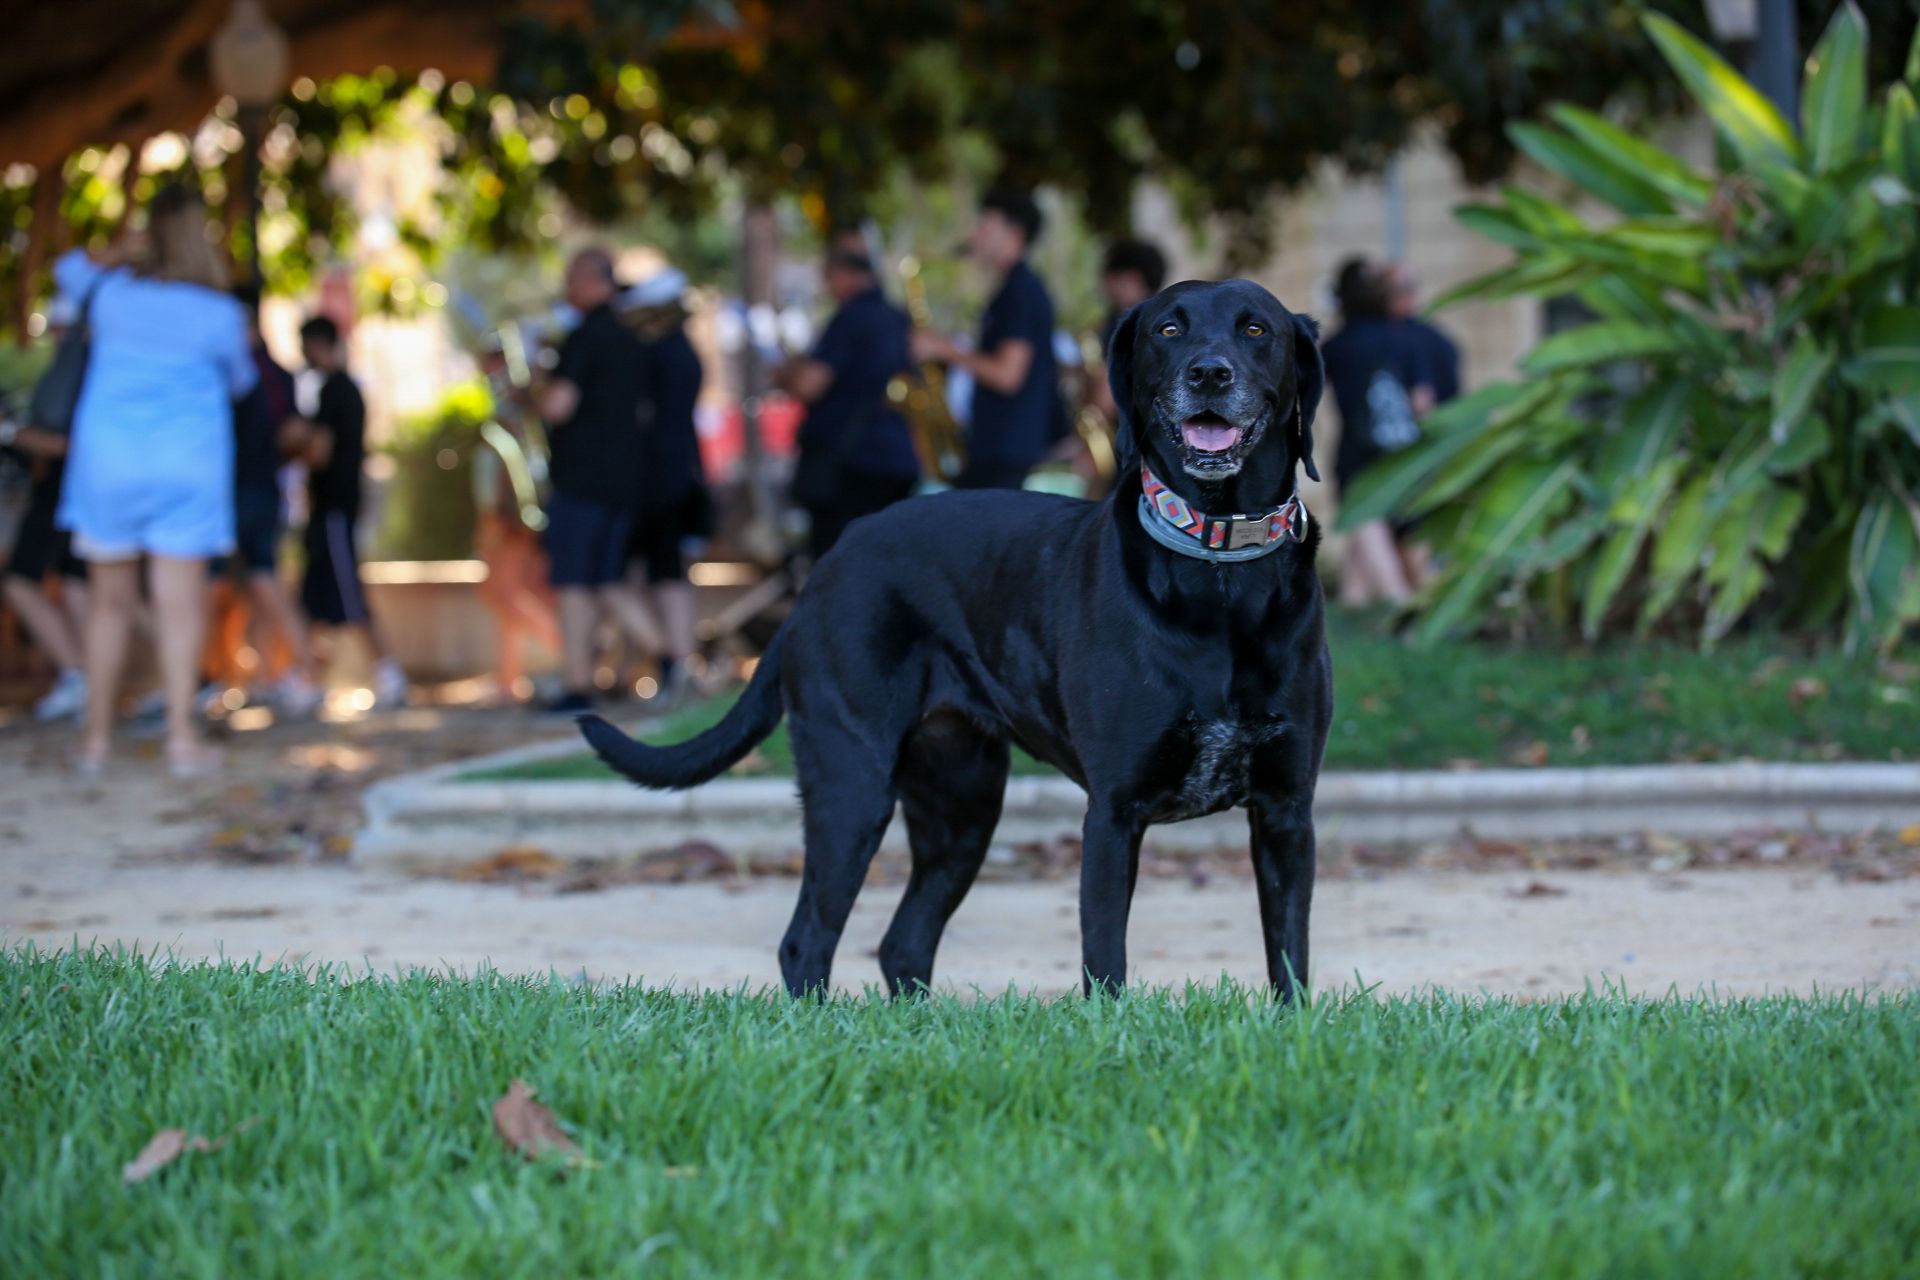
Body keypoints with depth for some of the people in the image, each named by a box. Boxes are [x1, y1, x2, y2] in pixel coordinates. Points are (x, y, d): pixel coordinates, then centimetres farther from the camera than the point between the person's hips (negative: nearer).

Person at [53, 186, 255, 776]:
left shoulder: (112, 293, -1)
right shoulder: (220, 314, -6)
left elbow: (69, 269, 23)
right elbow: (240, 381, 13)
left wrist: (121, 252, 13)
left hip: (107, 459, 2)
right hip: (188, 464, -2)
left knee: (110, 600, 9)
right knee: (180, 600, -2)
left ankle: (97, 735, 12)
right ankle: (182, 733, -6)